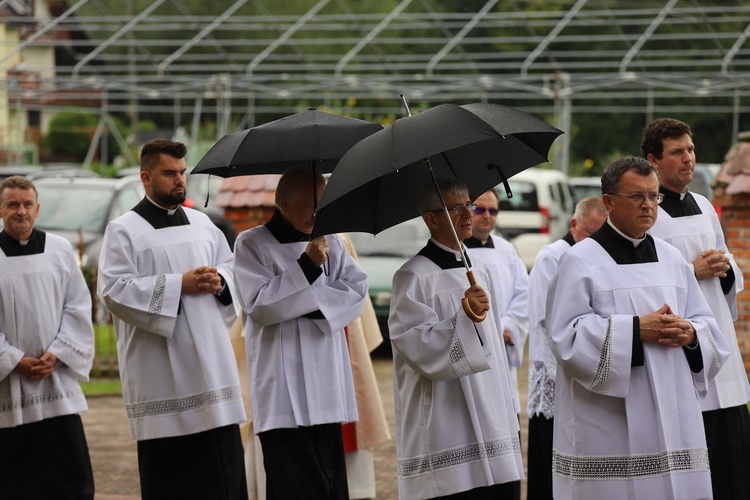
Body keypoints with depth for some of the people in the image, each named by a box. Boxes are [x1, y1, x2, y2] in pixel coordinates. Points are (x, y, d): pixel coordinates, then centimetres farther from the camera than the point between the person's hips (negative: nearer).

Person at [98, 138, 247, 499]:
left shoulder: (201, 223, 14)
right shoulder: (124, 231, -4)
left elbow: (229, 265, 22)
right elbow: (114, 290, -13)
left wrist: (219, 280, -3)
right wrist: (179, 284, -16)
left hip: (210, 364, 5)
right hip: (161, 371, -5)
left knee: (222, 468, 4)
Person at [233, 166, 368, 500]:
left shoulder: (329, 240, 14)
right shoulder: (252, 244, 0)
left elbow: (358, 290, 6)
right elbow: (259, 306, -10)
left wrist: (315, 302, -9)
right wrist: (306, 266, -16)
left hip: (327, 389, 5)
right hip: (283, 394, -5)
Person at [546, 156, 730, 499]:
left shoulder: (672, 259, 14)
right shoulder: (581, 261, -3)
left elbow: (707, 325, 16)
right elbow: (566, 335, -11)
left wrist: (691, 335, -9)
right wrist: (636, 329, -17)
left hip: (672, 418, 5)